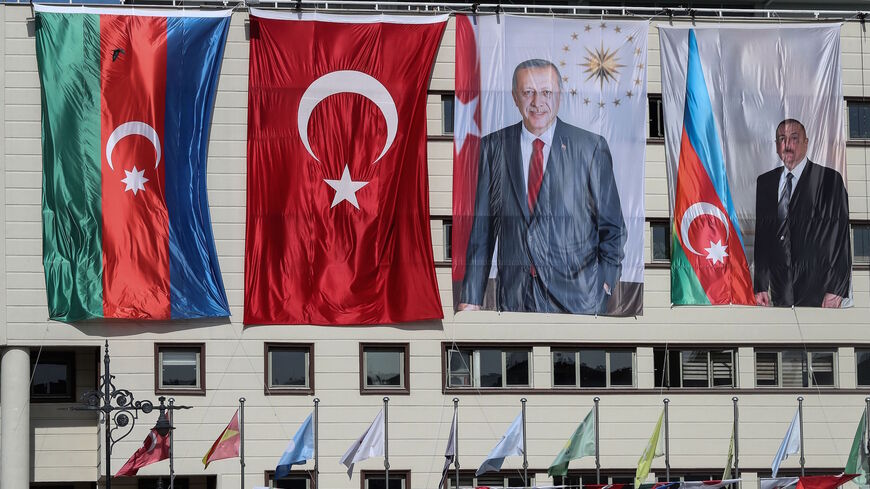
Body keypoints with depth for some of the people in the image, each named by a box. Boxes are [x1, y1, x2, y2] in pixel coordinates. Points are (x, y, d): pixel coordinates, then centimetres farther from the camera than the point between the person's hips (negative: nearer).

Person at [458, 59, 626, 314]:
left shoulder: (591, 147, 1)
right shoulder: (493, 146, 7)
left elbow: (611, 226, 5)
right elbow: (482, 227, 7)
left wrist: (604, 282, -6)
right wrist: (471, 299, 2)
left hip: (576, 297, -2)